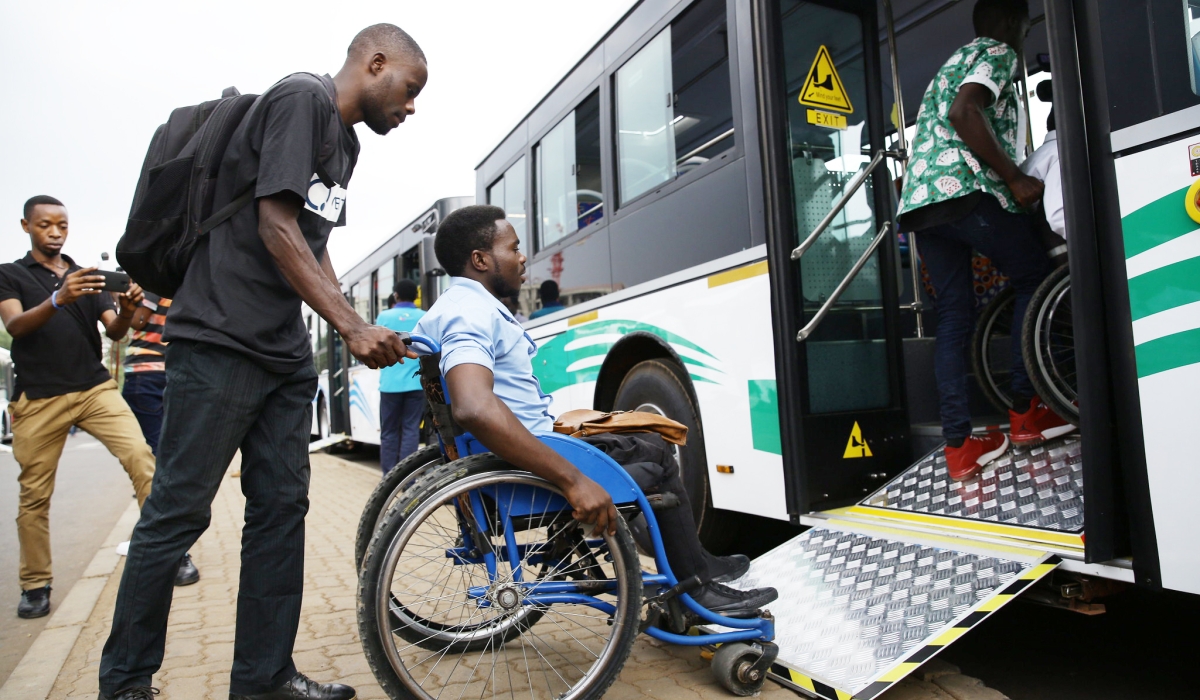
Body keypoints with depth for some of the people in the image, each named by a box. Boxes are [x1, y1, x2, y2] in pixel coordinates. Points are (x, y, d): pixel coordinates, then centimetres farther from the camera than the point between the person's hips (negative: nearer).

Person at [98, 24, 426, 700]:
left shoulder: (346, 142, 18)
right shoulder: (302, 97, -8)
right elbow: (276, 227, -17)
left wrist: (368, 334, 8)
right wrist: (353, 326, -18)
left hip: (286, 353, 9)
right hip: (222, 341, -9)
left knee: (282, 509, 7)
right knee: (179, 511, 1)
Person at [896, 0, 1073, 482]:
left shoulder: (954, 61, 35)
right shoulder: (999, 53, 7)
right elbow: (964, 112, -13)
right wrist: (1015, 179, -11)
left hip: (919, 201, 8)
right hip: (964, 190, -8)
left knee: (954, 316, 6)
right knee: (1035, 278, 9)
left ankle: (959, 447, 2)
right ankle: (1024, 411, 9)